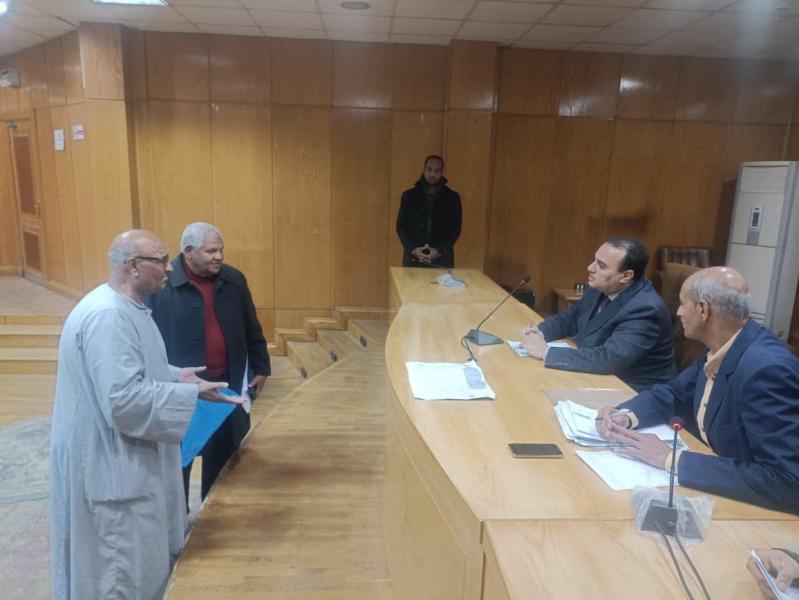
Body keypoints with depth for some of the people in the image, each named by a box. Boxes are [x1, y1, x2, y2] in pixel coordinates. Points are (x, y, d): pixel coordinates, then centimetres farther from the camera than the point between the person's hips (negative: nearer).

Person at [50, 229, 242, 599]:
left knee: (146, 559, 24)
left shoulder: (125, 307, 7)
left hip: (126, 458, 11)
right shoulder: (107, 316, -27)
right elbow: (123, 400, -30)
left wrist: (175, 375, 5)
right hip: (111, 465, -11)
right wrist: (191, 394, -24)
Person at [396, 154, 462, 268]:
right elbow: (401, 226, 5)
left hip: (442, 259, 0)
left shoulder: (452, 197, 5)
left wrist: (440, 250, -11)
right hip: (413, 259, 0)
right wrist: (412, 249, -10)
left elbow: (455, 229, 3)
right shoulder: (409, 195, 6)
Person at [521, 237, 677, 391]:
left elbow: (609, 359, -37)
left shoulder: (645, 309, -28)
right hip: (601, 376, 7)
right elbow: (569, 318, 10)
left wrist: (546, 352, -32)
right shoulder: (602, 288, -3)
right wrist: (540, 333, -10)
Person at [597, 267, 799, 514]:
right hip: (714, 487, 7)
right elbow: (674, 394, 10)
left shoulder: (767, 369, -28)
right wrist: (624, 416, -11)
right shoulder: (722, 349, -3)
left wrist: (673, 460, -30)